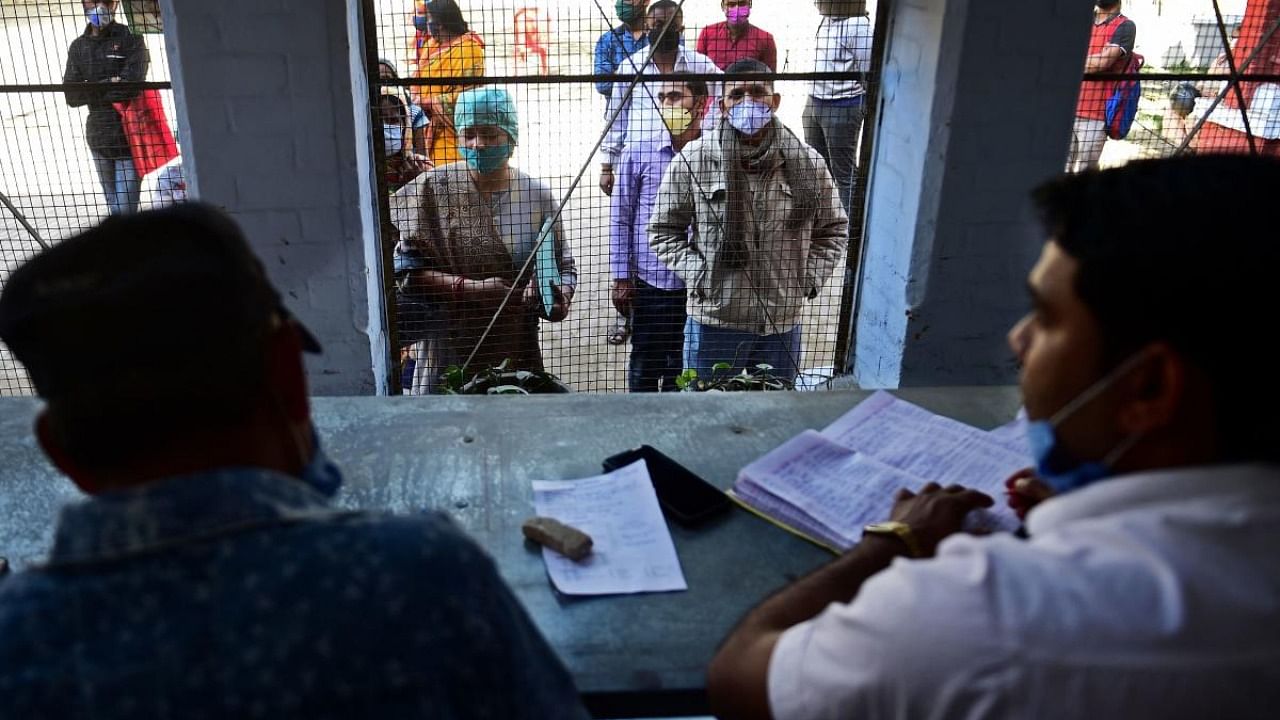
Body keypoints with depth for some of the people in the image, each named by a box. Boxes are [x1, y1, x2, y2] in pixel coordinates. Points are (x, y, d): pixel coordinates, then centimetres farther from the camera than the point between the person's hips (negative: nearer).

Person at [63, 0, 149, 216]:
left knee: (125, 208, -11)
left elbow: (129, 88, -17)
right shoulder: (78, 47, 8)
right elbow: (71, 97, 0)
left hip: (129, 136, -5)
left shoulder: (131, 39, -5)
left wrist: (92, 89, -7)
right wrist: (109, 84, -11)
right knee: (114, 207, 12)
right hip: (98, 137, 5)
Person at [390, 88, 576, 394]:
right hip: (449, 351, -1)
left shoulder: (537, 196, 1)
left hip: (516, 352, 2)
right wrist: (471, 288, -18)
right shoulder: (433, 188, -4)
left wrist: (562, 297, -15)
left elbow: (563, 267, 8)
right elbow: (408, 269, -7)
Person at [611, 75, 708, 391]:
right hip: (649, 281, -1)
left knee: (683, 364, 14)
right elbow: (620, 218, -1)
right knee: (645, 362, 11)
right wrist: (621, 278, -3)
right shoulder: (638, 152, -4)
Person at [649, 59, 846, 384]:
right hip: (714, 320, -2)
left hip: (783, 323, 2)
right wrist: (698, 275, -10)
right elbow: (663, 230, 1)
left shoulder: (807, 162, -2)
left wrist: (808, 279, -1)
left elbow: (834, 229, 11)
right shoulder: (693, 160, -8)